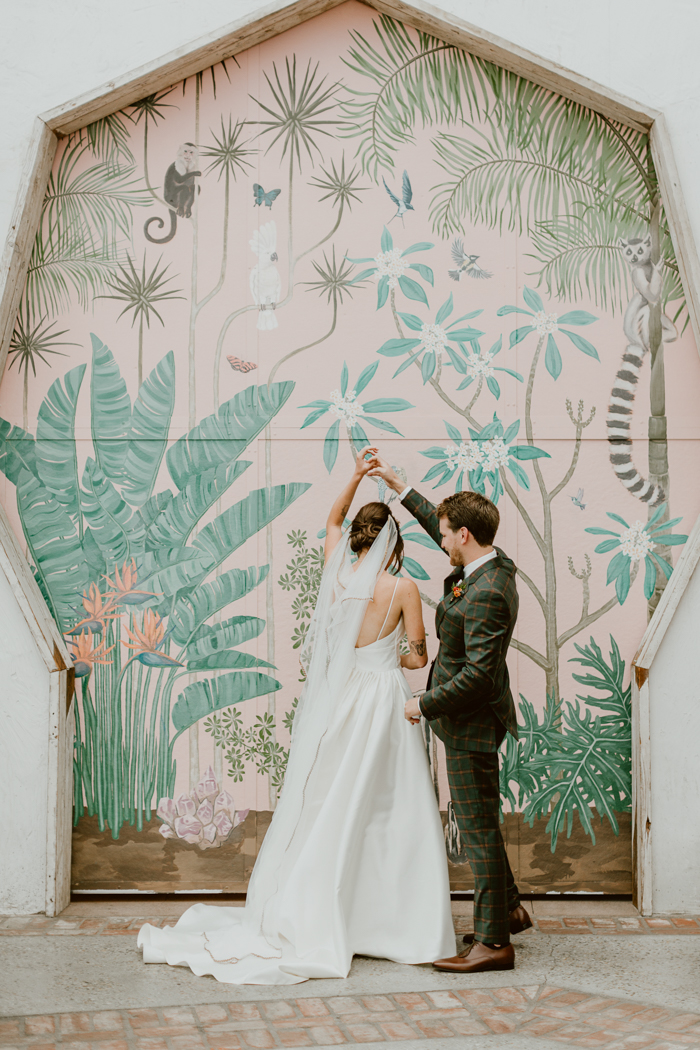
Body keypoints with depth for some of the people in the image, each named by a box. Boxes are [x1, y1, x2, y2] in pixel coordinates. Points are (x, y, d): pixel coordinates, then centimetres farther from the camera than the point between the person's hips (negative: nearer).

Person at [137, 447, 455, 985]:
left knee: (323, 809, 11)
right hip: (381, 702, -4)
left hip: (333, 701, 4)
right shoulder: (402, 588, -9)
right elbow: (418, 656, -2)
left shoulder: (337, 572, 2)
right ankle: (387, 922, 8)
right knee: (386, 814, 3)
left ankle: (305, 920, 16)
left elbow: (332, 521, 23)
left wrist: (357, 476, 20)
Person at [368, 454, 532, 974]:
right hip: (475, 717, 10)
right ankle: (508, 907, 36)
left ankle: (495, 941, 9)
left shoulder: (485, 595, -27)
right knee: (480, 820, 22)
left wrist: (426, 705, -17)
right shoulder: (495, 562, 3)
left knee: (478, 826, -1)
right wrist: (397, 483, 23)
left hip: (470, 723, -10)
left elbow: (477, 673, -29)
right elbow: (438, 524, 19)